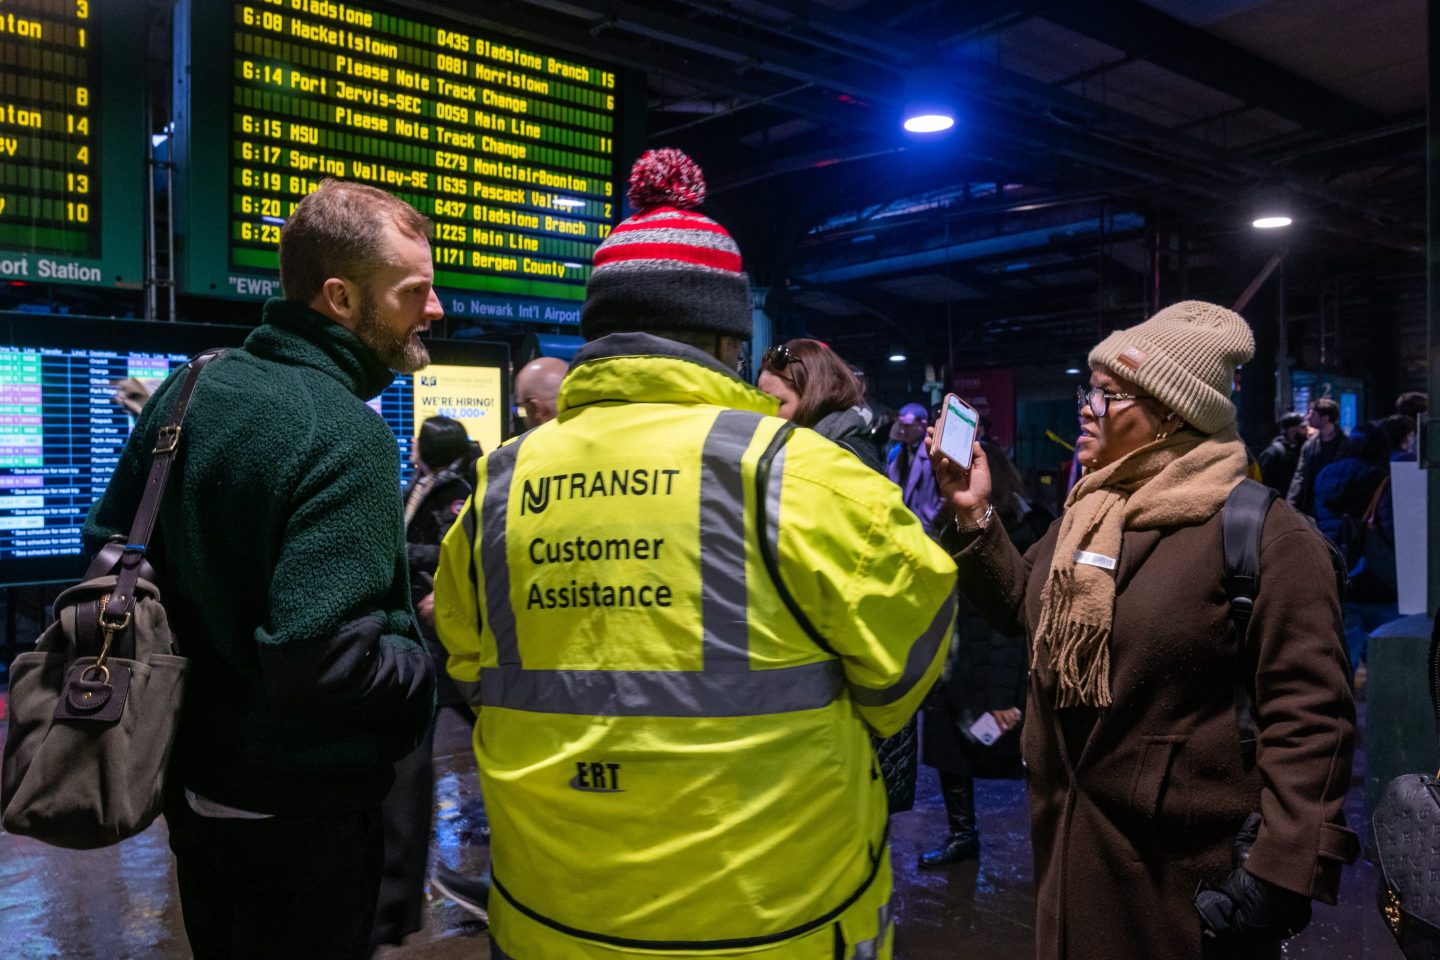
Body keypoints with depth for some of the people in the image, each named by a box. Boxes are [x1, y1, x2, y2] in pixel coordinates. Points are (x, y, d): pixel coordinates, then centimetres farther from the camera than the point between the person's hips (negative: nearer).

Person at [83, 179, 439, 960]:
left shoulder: (188, 390, -1)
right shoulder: (346, 435, -26)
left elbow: (107, 548, 8)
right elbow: (318, 656, -32)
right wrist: (438, 669, -15)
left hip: (190, 777, 8)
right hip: (302, 808, -7)